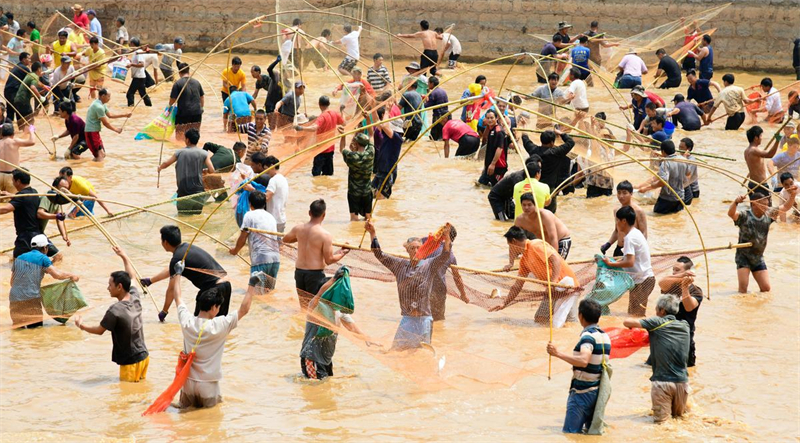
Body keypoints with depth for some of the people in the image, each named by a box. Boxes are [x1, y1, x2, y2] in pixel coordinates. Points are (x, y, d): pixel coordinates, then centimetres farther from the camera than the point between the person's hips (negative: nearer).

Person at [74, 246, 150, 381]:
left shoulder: (115, 311, -21)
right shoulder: (135, 298, -1)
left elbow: (99, 330, -4)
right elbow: (132, 277, 20)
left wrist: (81, 326, 13)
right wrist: (124, 257, 29)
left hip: (131, 362, -8)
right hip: (143, 356, 8)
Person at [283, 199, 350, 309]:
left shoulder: (298, 229, -1)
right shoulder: (325, 235, -16)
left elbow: (285, 239, 20)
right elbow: (329, 260, -13)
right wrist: (342, 253, 4)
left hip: (299, 271, 5)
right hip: (315, 274, -5)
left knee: (304, 306, 16)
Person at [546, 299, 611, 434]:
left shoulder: (588, 335, -18)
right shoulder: (605, 336, 9)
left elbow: (583, 361, -35)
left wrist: (558, 353, -34)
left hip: (582, 392, -9)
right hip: (597, 391, 9)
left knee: (569, 433, -8)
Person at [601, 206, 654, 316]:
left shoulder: (630, 238, -18)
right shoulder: (636, 233, 12)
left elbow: (630, 262, -26)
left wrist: (611, 264, -17)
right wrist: (614, 262, 3)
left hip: (642, 281, -10)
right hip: (646, 278, 10)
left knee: (636, 315, -6)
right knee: (632, 313, 14)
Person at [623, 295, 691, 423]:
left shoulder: (657, 323, -6)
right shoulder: (684, 326, 8)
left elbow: (627, 322, -4)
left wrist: (632, 327, 18)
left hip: (662, 381, -5)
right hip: (682, 381, 5)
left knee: (661, 420, 1)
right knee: (679, 415, 24)